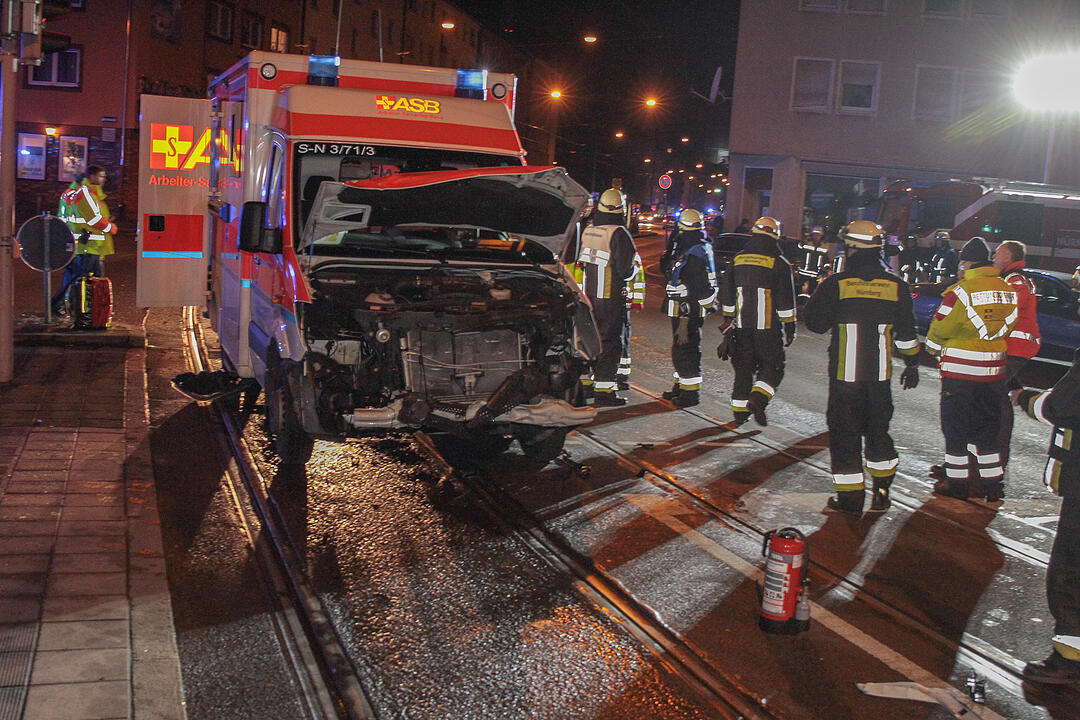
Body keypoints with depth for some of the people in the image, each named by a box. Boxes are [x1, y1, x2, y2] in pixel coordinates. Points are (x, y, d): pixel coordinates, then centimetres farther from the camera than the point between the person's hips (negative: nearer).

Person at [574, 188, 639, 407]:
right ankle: (603, 391, -1)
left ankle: (584, 382, 27)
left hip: (589, 295, 7)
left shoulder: (587, 230, 5)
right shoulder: (618, 233, -16)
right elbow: (625, 270, -17)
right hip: (611, 298, -7)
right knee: (610, 342, -1)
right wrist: (632, 268, 4)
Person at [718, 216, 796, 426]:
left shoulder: (738, 259, 7)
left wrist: (727, 319, 22)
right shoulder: (779, 263, -6)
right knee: (772, 366, 5)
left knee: (743, 366, 14)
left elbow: (727, 294, 13)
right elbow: (786, 300, -6)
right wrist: (790, 327, 1)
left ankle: (739, 409, 16)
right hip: (768, 326, -4)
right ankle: (757, 400, -17)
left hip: (742, 325, 4)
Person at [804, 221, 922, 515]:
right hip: (880, 374, 4)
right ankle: (882, 493, 24)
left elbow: (814, 322, -3)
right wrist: (912, 365, 21)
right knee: (878, 430, 19)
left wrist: (818, 294, 14)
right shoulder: (896, 287, 1)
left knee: (844, 433, 5)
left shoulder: (836, 285, -10)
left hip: (845, 374, -3)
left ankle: (850, 498, 8)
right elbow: (906, 334, 8)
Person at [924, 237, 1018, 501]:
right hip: (994, 370, 5)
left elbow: (940, 328, -8)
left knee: (956, 427, 7)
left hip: (959, 370, -5)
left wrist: (933, 347, 12)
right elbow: (1009, 326, 10)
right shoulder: (1009, 292, 3)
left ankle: (957, 481, 12)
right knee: (987, 427, 15)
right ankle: (992, 484, 18)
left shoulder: (961, 291, -15)